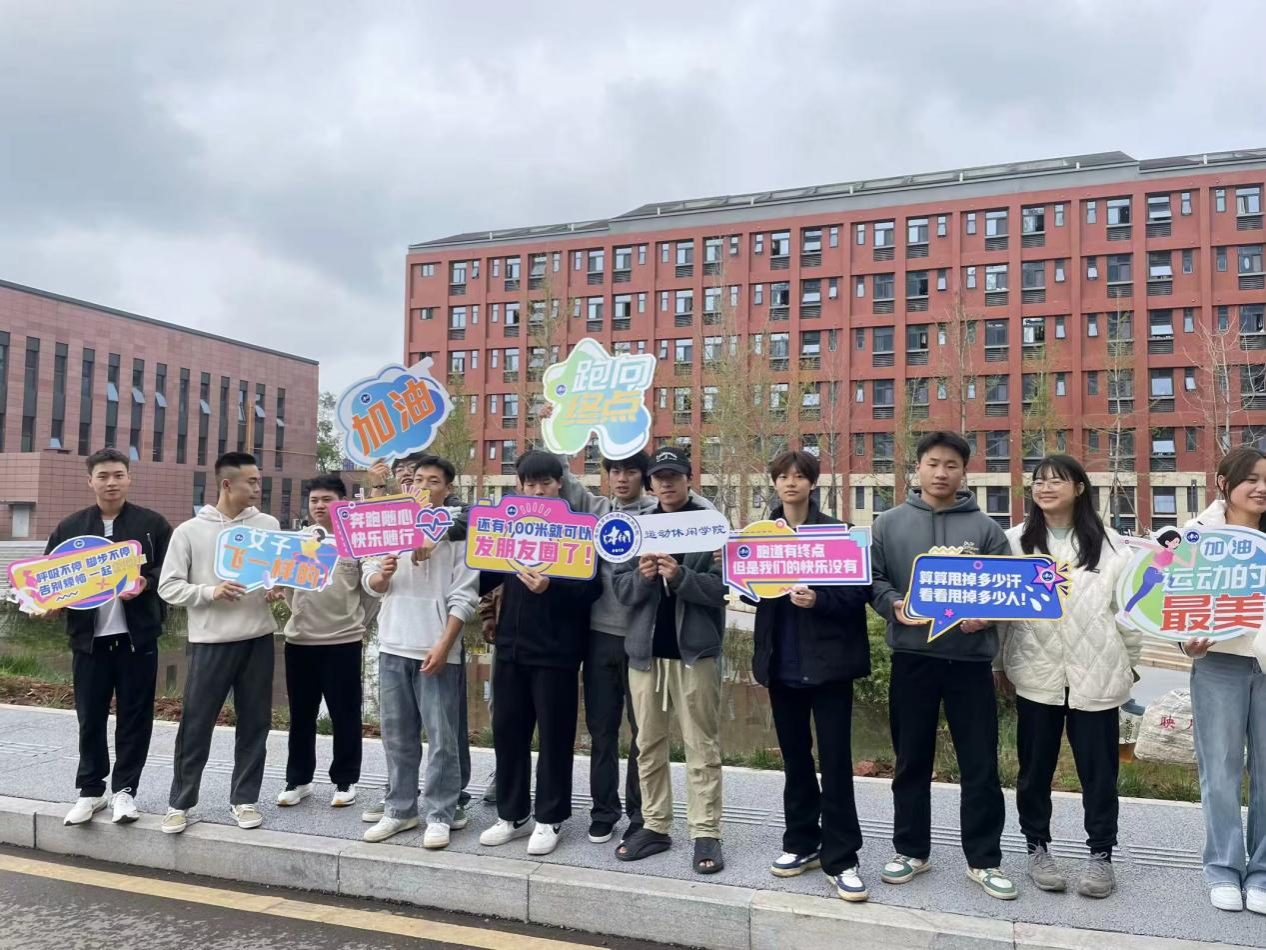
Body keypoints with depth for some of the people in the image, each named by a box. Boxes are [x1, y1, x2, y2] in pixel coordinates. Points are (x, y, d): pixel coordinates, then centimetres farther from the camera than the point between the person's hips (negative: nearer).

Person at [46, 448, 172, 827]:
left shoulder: (153, 524, 1)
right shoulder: (70, 527, 7)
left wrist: (147, 583, -19)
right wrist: (50, 603, -10)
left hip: (137, 636, -2)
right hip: (89, 637, 2)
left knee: (134, 716, 4)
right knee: (90, 717, 9)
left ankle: (124, 789, 16)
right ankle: (90, 790, 22)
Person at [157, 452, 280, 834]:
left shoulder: (268, 525, 5)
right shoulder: (189, 531, -3)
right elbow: (168, 587, -3)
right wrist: (210, 593, -18)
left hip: (258, 638, 3)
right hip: (211, 641, -3)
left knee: (254, 723, 9)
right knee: (196, 725, 4)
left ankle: (244, 798, 22)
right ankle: (180, 802, 19)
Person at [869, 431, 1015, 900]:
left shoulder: (985, 527, 4)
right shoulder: (890, 524, 5)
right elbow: (870, 578, 5)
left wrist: (986, 614, -16)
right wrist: (893, 606, -14)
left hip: (970, 657, 0)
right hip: (911, 656, 1)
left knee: (981, 765, 5)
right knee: (912, 762, 12)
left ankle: (984, 859, 20)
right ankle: (911, 851, 26)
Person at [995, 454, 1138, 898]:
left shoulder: (1108, 544, 1)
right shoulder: (1015, 541, 2)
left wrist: (1129, 662, 8)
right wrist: (999, 663, 4)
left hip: (1097, 675, 0)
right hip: (1036, 674, 1)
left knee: (1098, 769, 7)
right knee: (1035, 768, 10)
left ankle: (1101, 855, 22)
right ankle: (1038, 848, 26)